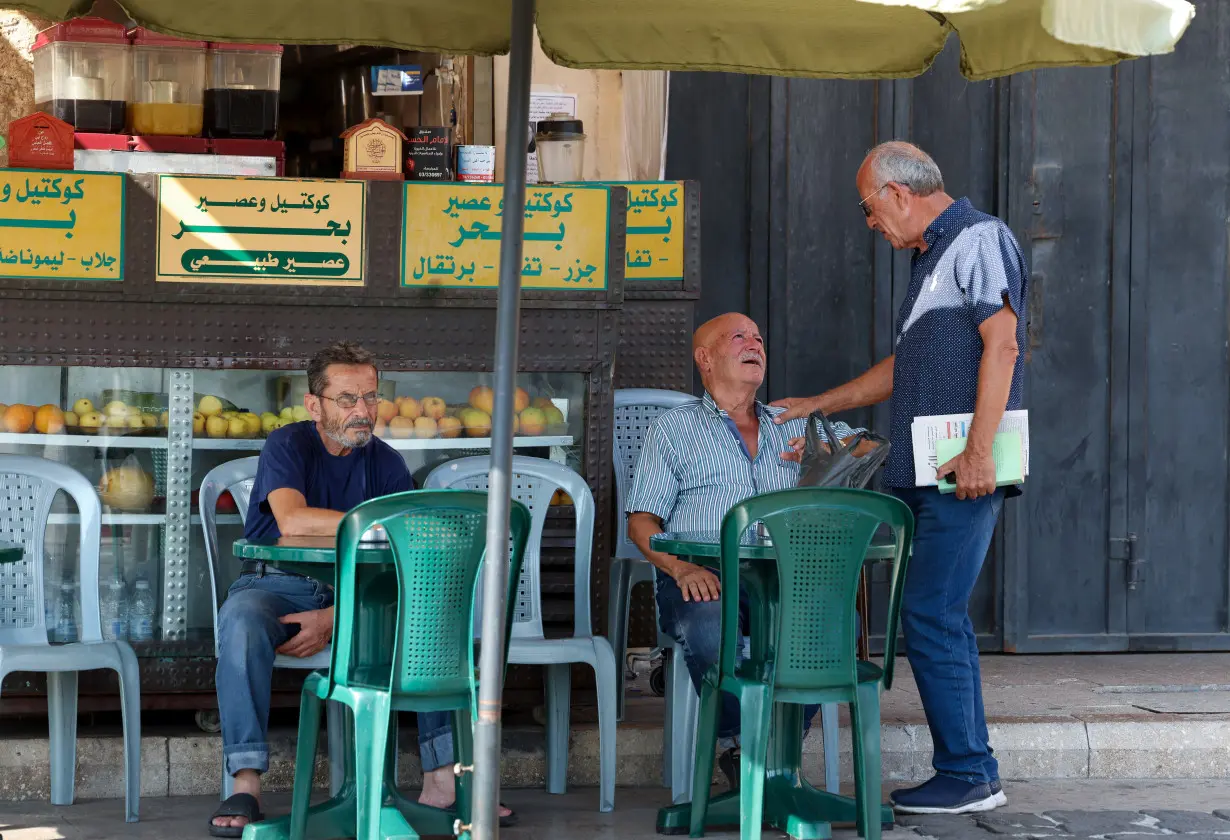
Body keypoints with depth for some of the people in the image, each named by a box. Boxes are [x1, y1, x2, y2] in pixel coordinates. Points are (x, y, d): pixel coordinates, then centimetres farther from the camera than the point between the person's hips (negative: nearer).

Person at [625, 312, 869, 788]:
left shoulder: (793, 426, 28)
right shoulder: (673, 429, 17)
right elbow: (641, 520, 9)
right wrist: (683, 568, -12)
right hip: (703, 577, -2)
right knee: (711, 628, -38)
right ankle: (738, 746, -16)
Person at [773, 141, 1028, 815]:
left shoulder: (980, 239, -5)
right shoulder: (929, 256, 24)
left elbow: (1002, 343, -16)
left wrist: (978, 451, -24)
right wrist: (816, 405, 34)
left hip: (964, 472, -9)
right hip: (925, 469, 9)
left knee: (929, 616, -11)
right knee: (942, 618, 8)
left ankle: (966, 774, -5)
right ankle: (974, 775, 12)